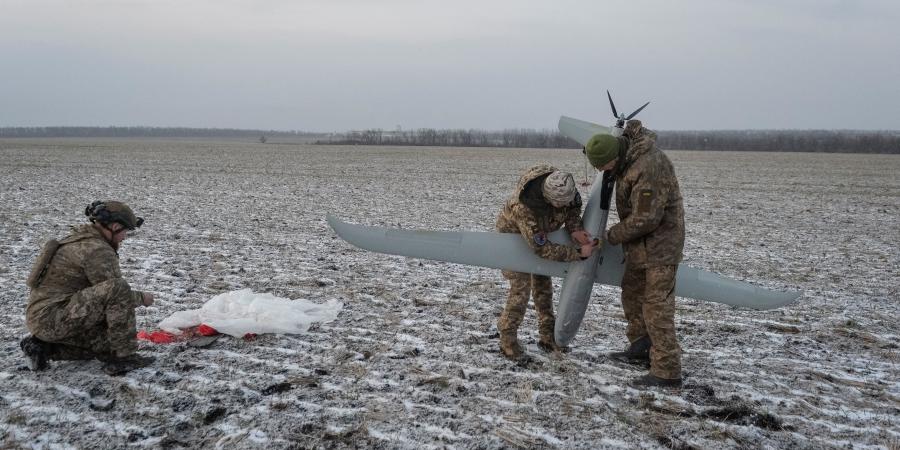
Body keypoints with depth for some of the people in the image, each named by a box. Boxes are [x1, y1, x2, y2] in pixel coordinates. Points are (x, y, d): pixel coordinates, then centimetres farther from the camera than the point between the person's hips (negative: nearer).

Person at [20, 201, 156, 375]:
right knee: (117, 289, -25)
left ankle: (42, 346, 13)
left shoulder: (78, 240, 16)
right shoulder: (98, 251, -16)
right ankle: (124, 358, -18)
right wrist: (141, 298, 3)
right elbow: (115, 292, -15)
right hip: (54, 318, -11)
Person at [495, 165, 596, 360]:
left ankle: (548, 337, 18)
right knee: (521, 287, -14)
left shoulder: (562, 185, -31)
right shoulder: (523, 208, -47)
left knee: (543, 284, 9)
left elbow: (574, 205, -7)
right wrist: (578, 253, -37)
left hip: (540, 233, 6)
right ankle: (508, 340, -4)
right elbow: (543, 248, -39)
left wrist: (575, 229, -24)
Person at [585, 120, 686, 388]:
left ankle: (667, 372, -7)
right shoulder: (629, 146, 0)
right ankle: (641, 350, 33)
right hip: (641, 243, 10)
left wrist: (612, 236, -14)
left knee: (656, 304, -11)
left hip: (660, 242, -10)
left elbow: (646, 219, -27)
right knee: (632, 293, 19)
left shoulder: (648, 167, -29)